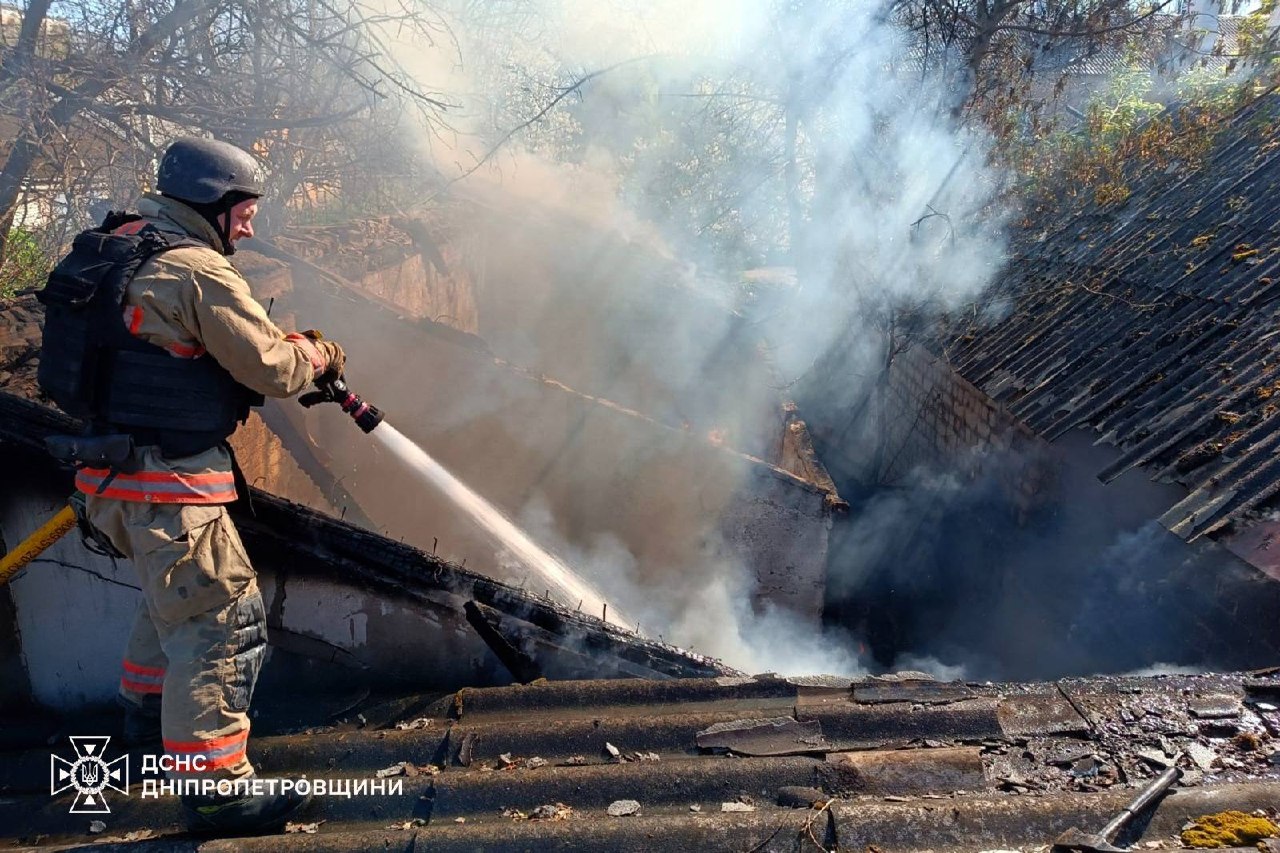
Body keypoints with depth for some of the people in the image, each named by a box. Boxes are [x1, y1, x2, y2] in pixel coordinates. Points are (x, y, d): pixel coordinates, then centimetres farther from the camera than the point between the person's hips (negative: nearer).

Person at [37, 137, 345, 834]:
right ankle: (213, 785, -1)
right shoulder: (196, 269, -16)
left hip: (115, 478, 10)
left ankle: (148, 705, 47)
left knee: (175, 591, 30)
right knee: (222, 620, -5)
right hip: (168, 482, -10)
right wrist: (316, 355, 7)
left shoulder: (117, 250, 13)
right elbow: (272, 368, -15)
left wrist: (283, 345, 13)